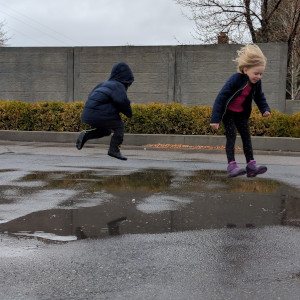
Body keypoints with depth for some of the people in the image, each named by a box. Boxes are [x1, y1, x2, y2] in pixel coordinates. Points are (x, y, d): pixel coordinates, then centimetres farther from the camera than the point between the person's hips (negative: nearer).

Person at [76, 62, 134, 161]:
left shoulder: (106, 84, 23)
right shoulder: (118, 86, -4)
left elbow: (91, 96, 28)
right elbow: (122, 101, -22)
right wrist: (129, 113, -4)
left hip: (88, 113, 9)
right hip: (99, 114, -9)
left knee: (106, 130, 25)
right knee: (119, 127, 5)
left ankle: (86, 135, 6)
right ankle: (114, 150, 1)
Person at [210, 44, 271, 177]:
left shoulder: (256, 83, -9)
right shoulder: (235, 80, -29)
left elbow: (259, 97, 12)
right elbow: (221, 98, -27)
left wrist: (265, 109, -6)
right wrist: (215, 119, -28)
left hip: (241, 113, 7)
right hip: (228, 112, -6)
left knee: (246, 136, 0)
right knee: (231, 136, -15)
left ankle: (251, 164, 1)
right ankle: (231, 165, -17)